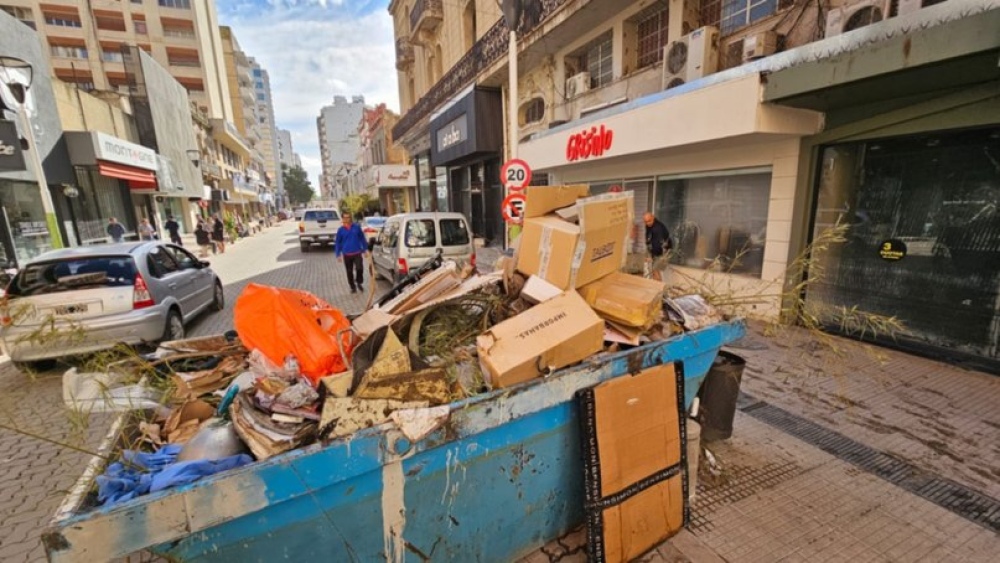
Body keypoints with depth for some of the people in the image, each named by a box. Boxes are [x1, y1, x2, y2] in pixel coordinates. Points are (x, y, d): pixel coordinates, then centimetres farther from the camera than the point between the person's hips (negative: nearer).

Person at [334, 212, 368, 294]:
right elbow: (337, 243, 6)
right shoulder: (340, 230, 1)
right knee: (349, 272, 7)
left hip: (357, 253, -1)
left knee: (359, 268, -14)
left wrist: (365, 249, 9)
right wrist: (338, 255, 3)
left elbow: (362, 238, 9)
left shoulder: (357, 227, 1)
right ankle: (353, 287, 23)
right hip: (347, 254, 1)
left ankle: (359, 283, 12)